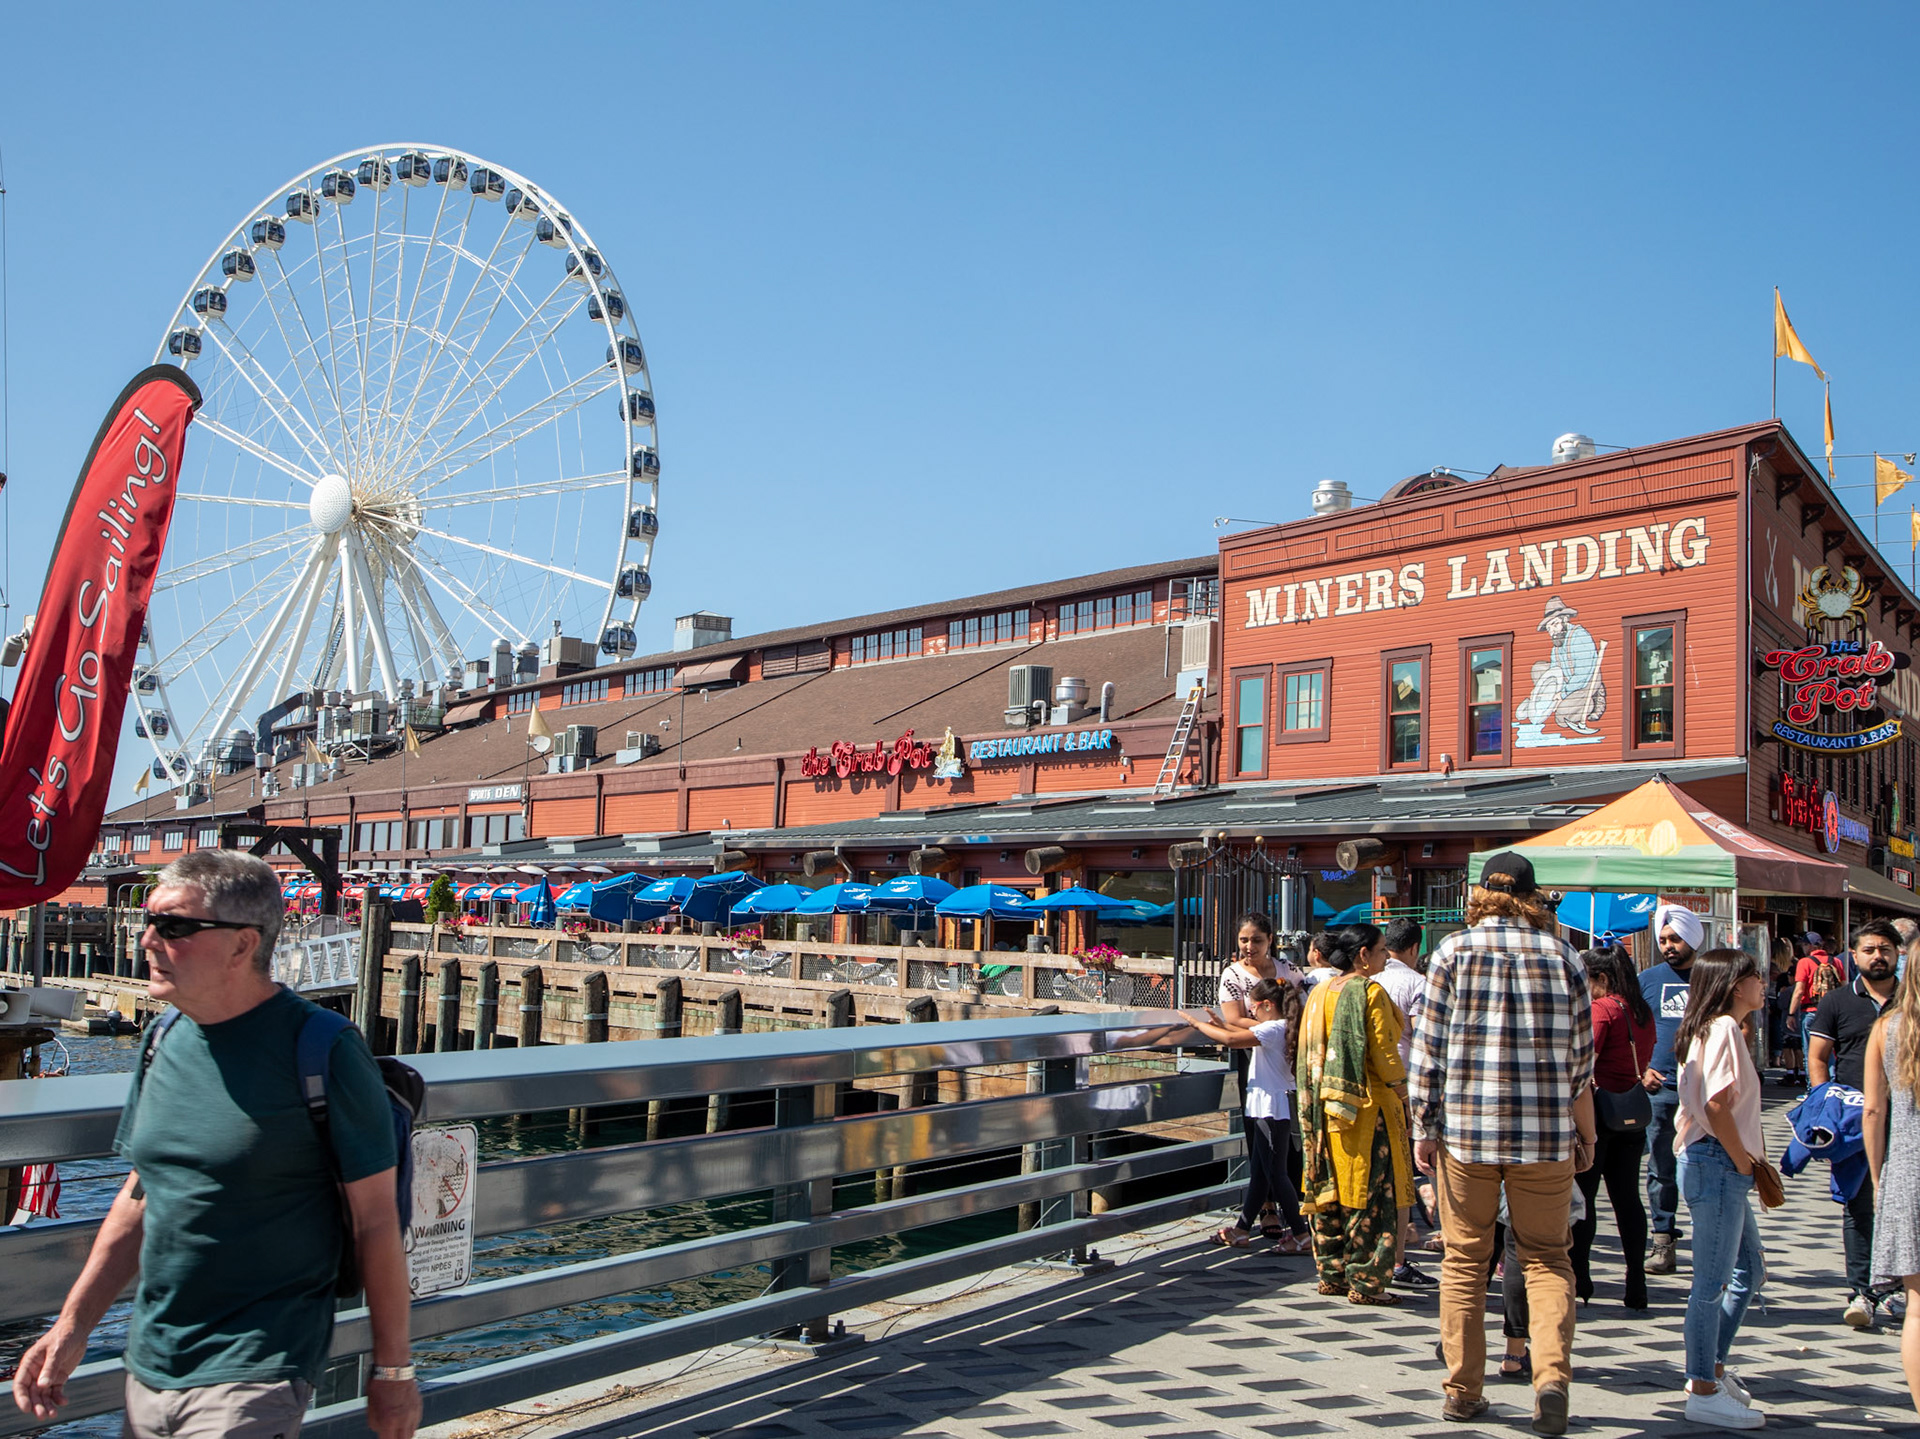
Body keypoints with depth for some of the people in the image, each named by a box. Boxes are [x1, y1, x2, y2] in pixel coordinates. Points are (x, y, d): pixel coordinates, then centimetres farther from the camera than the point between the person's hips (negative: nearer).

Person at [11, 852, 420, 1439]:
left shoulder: (324, 1053, -18)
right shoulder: (165, 1041, 3)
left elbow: (377, 1220, -13)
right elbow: (140, 1194, 14)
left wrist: (393, 1371, -8)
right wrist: (72, 1326, 8)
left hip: (252, 1377, -7)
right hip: (147, 1368, 7)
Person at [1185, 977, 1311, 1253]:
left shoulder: (1274, 1028, -20)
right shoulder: (1279, 1028, 11)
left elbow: (1232, 1040, -28)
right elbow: (1249, 1036, 25)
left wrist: (1198, 1023, -18)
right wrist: (1221, 1024, 17)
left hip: (1271, 1109, -10)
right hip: (1265, 1108, 10)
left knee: (1276, 1173, -4)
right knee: (1258, 1171, 14)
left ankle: (1300, 1235, 2)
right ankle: (1242, 1230, 21)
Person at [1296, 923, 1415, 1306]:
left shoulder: (1319, 993, 9)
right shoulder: (1369, 992, -12)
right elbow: (1384, 1054, -15)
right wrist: (1402, 1091, -3)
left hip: (1323, 1105, 7)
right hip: (1366, 1106, -7)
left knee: (1330, 1189, 12)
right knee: (1370, 1195, -1)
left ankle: (1332, 1275, 18)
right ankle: (1365, 1282, 2)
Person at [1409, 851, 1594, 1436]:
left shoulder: (1453, 951, -1)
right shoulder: (1562, 955, 3)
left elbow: (1429, 1047, -3)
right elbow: (1581, 1055, 5)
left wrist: (1424, 1127, 4)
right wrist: (1583, 1134, 16)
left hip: (1466, 1127, -1)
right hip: (1546, 1134, 1)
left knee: (1464, 1259, 10)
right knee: (1547, 1258, 12)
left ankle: (1463, 1391, 15)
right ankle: (1552, 1376, -7)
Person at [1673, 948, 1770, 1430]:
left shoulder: (1715, 1028, 16)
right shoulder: (1724, 1028, -15)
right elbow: (1716, 1104, -24)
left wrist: (1746, 1159, 12)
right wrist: (1742, 1159, -14)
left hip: (1722, 1167, 11)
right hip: (1718, 1164, -11)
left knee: (1749, 1268, 19)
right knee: (1713, 1281, -4)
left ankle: (1711, 1368, 26)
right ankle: (1703, 1393, 3)